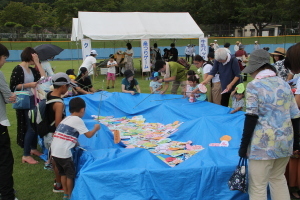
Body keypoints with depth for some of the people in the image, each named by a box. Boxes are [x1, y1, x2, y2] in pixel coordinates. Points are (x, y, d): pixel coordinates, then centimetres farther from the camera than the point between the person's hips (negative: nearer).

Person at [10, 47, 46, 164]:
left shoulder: (31, 70, 11)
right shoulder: (18, 69, -12)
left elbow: (43, 77, 0)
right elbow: (13, 87, -16)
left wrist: (37, 63, 0)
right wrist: (28, 85, -22)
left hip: (33, 100, 8)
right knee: (30, 127, -5)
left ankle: (33, 149, 30)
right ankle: (25, 156, 5)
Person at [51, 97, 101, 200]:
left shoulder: (66, 119, 16)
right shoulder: (77, 120, -7)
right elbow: (88, 135, -6)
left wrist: (74, 142, 27)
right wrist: (96, 129, 10)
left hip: (54, 151, 8)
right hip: (63, 152, -8)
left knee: (63, 173, 22)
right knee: (71, 174, 10)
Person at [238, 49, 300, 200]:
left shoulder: (254, 86, -7)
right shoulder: (285, 84, 10)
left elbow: (251, 118, -12)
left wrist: (243, 146, -8)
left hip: (264, 143, -6)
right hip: (285, 141, 6)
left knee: (257, 187, 3)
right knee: (278, 178, 24)